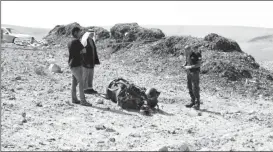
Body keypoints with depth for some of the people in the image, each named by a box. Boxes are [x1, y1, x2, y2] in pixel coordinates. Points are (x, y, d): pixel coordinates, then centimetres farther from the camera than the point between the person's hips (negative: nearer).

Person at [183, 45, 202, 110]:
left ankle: (197, 104, -4)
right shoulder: (187, 54, 7)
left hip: (195, 72, -7)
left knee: (195, 88, -9)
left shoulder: (196, 54, -15)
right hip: (188, 72, 7)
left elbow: (199, 64, -17)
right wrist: (185, 65, -1)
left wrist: (190, 67, -22)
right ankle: (193, 101, 20)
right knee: (189, 87, 10)